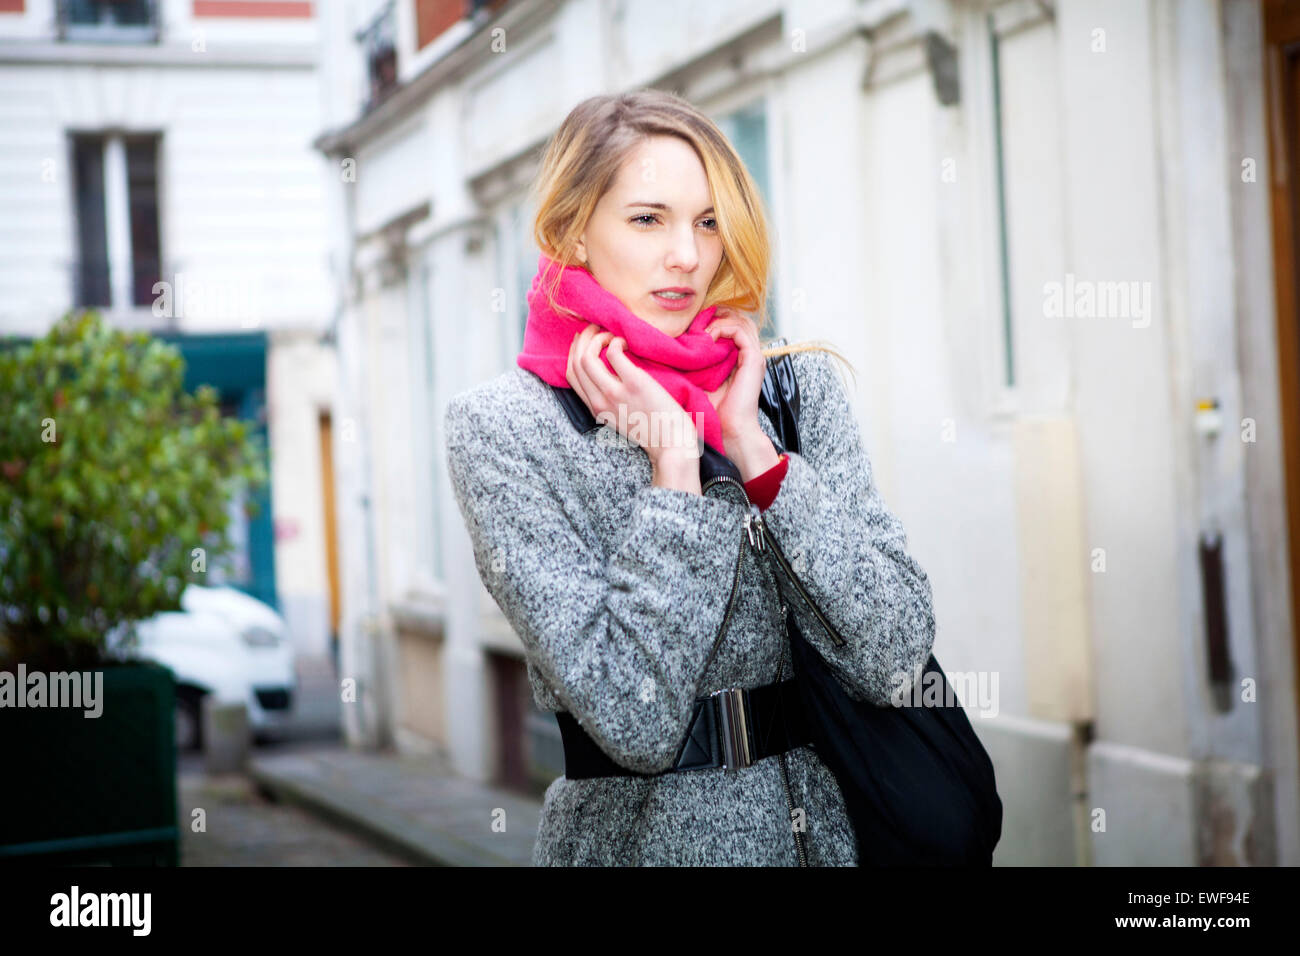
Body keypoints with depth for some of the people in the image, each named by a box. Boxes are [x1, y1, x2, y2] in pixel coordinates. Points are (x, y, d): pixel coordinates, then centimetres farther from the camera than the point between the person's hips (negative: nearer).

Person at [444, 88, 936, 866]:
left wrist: (750, 445, -14)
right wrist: (673, 460, -19)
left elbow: (891, 656, -12)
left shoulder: (797, 386, -1)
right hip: (642, 834, -3)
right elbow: (636, 722, -20)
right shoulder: (503, 427, -11)